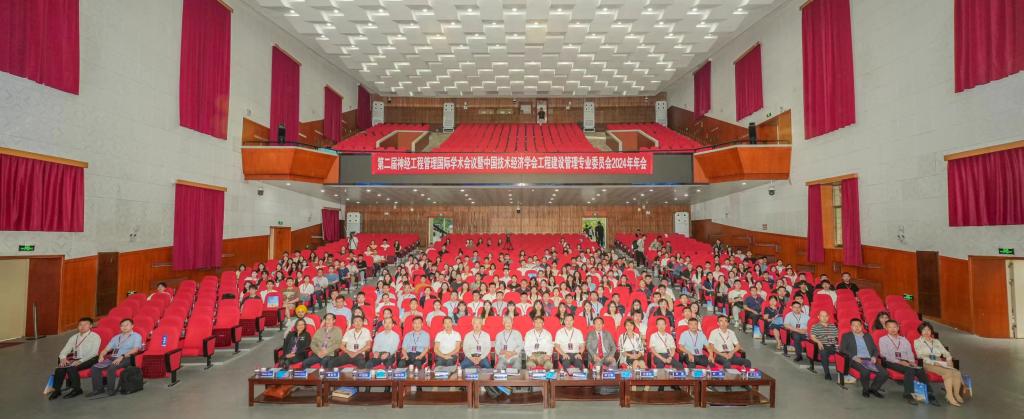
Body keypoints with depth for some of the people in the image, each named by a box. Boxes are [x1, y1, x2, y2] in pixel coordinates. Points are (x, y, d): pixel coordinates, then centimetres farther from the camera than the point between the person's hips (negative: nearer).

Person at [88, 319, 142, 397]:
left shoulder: (136, 336, 6)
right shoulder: (116, 337, 25)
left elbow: (135, 349, -9)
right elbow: (106, 349, 19)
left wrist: (122, 356, -20)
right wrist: (101, 356, -2)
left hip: (126, 359, -6)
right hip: (112, 358, 6)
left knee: (111, 368, -31)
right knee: (95, 367, -16)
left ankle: (110, 389, -19)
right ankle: (98, 389, -8)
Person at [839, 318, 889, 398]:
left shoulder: (868, 336, 24)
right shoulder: (846, 336, 11)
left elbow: (875, 349, 20)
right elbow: (842, 349, 1)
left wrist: (874, 357, -2)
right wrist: (854, 357, -14)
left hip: (869, 360, 4)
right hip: (856, 360, -4)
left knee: (884, 373, -21)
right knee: (866, 371, -33)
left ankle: (873, 389, 5)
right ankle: (865, 390, -4)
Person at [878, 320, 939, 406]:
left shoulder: (904, 340, 24)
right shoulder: (883, 340, 8)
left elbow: (910, 353, 16)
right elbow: (885, 355, -3)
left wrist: (912, 361, -5)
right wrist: (899, 362, -14)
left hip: (905, 362, 5)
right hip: (891, 363, -4)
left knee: (921, 370, -25)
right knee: (909, 370, -31)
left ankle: (929, 395, -21)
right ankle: (908, 395, -27)